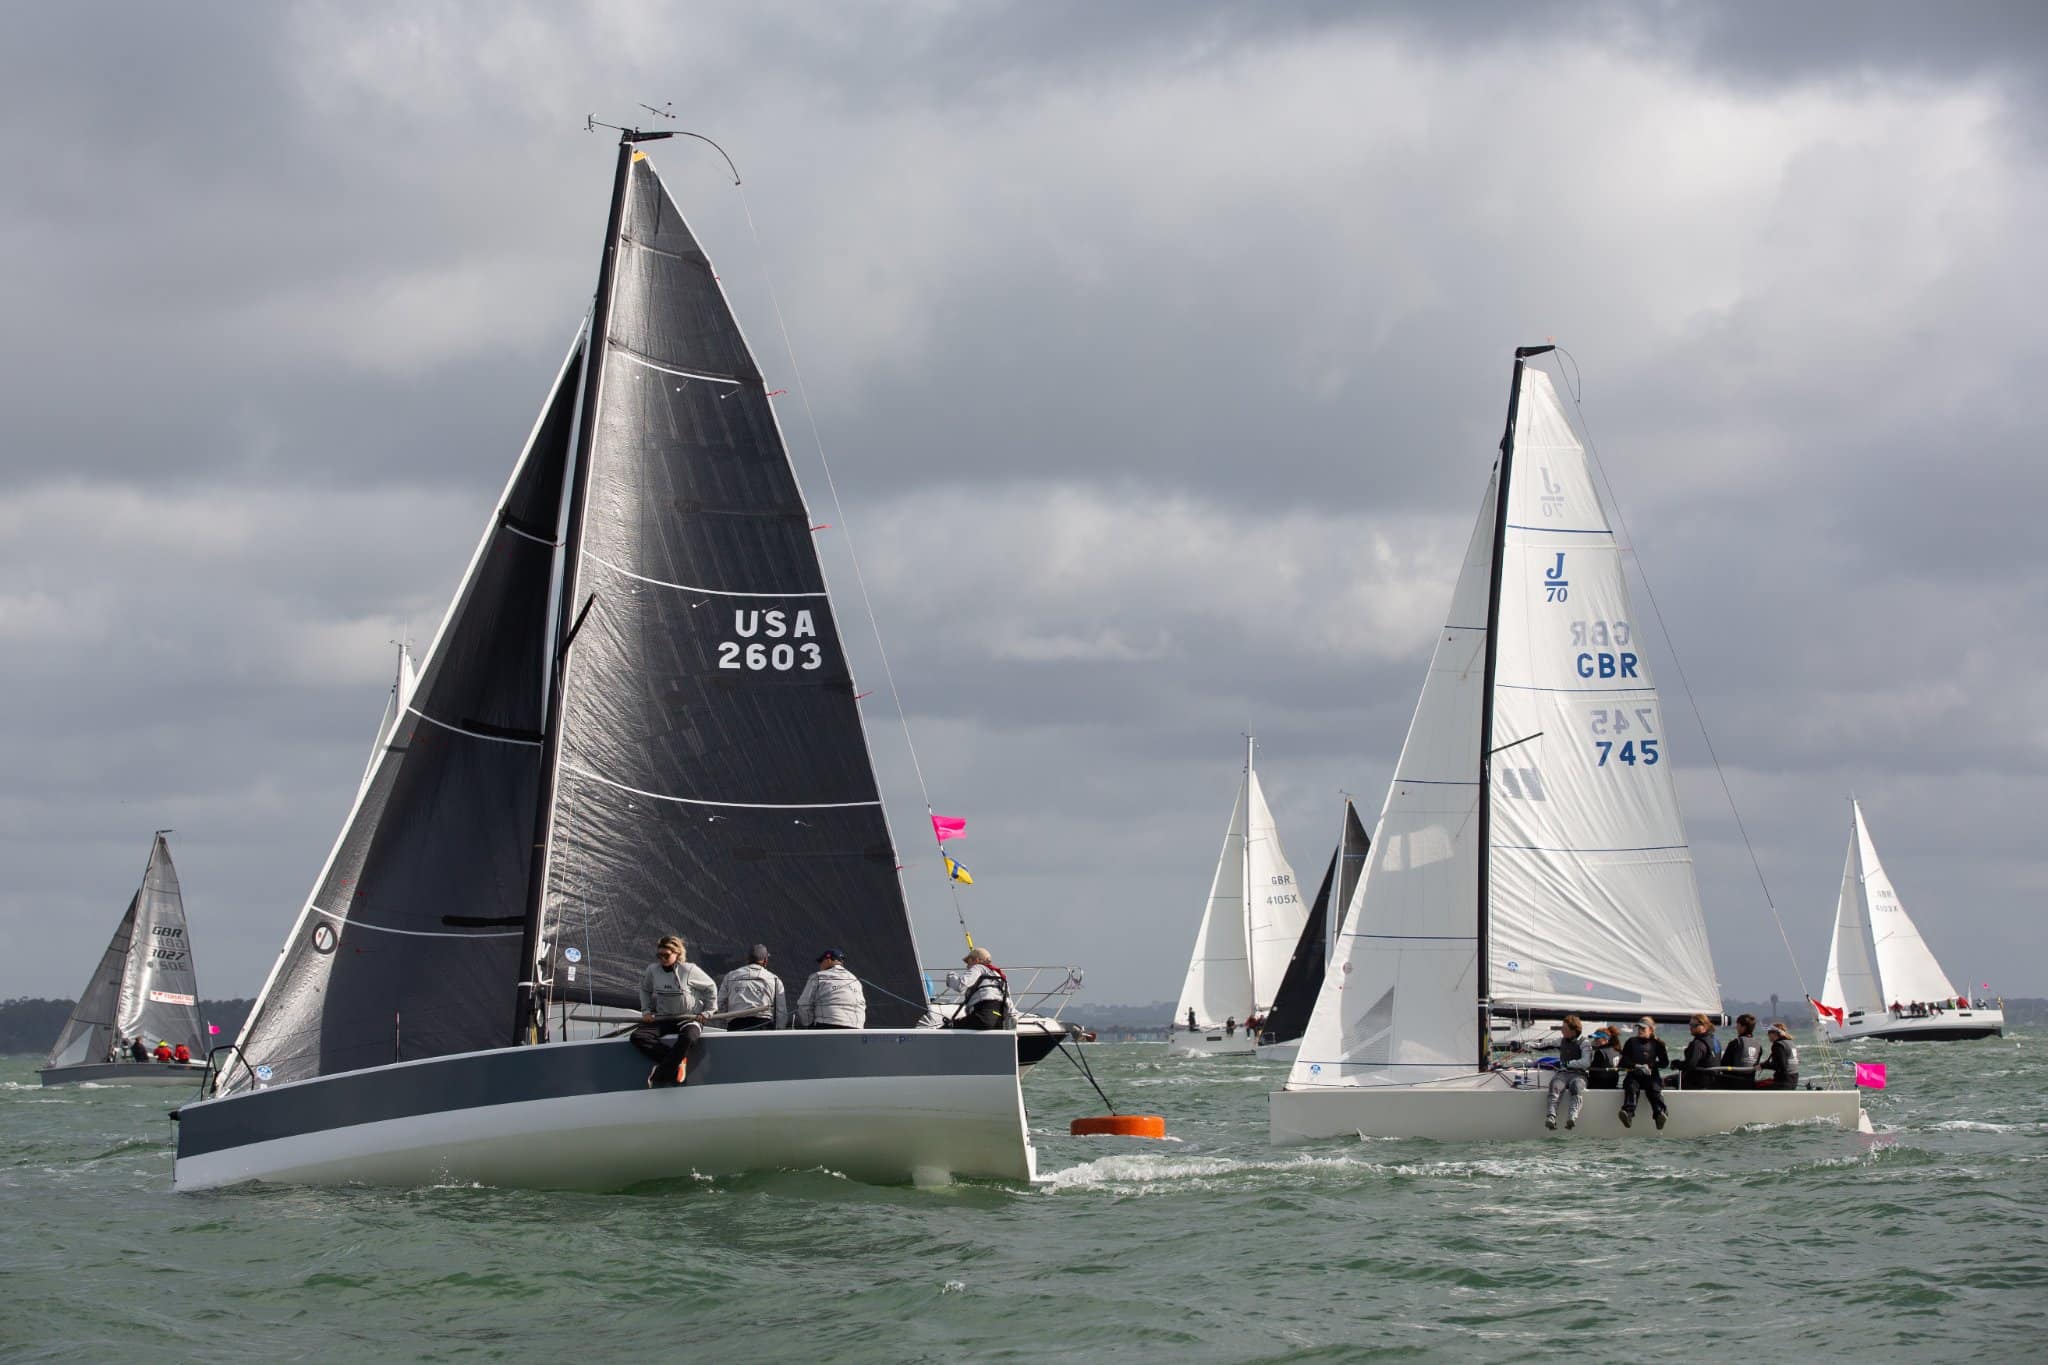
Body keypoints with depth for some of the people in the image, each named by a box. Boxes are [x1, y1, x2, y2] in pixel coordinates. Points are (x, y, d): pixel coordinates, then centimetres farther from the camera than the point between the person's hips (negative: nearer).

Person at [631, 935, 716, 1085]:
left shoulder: (690, 970, -11)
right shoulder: (652, 970, -1)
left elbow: (711, 988, 2)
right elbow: (645, 989, 20)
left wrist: (706, 1013, 2)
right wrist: (646, 1011, 9)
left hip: (689, 1018, -4)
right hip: (662, 1018, 4)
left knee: (687, 1038, -40)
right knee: (637, 1037, -22)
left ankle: (658, 1075, -33)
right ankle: (678, 1060, -26)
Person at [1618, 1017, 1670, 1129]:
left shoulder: (1657, 1043, 14)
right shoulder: (1631, 1042, 17)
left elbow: (1665, 1062, 8)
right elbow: (1624, 1061, 8)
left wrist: (1650, 1066, -8)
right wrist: (1636, 1066, -11)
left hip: (1651, 1076, 0)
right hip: (1634, 1075, 0)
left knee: (1655, 1089, -32)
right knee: (1631, 1087, -32)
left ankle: (1659, 1113, -54)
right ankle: (1628, 1113, -54)